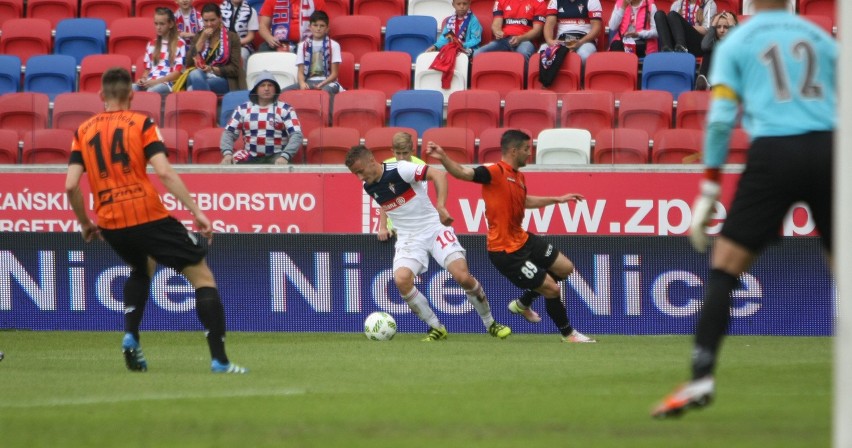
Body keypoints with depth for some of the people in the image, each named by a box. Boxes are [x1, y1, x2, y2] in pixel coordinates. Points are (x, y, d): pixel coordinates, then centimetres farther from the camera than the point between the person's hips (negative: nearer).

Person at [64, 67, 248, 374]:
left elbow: (71, 186, 3)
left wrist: (85, 224, 18)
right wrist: (196, 211, -12)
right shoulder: (141, 124, 1)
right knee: (202, 275, 3)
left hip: (109, 224, 5)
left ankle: (131, 336, 12)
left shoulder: (83, 131, 11)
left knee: (142, 268, 34)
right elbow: (164, 172, -12)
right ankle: (219, 359, -10)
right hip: (149, 216, -5)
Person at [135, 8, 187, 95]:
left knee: (151, 91, -41)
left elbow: (178, 72, -2)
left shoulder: (179, 44, 5)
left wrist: (156, 81, -13)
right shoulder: (151, 44, 22)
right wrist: (143, 79, -1)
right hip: (150, 83, 5)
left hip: (168, 84, -5)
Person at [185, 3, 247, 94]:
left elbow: (234, 69, 1)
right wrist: (202, 40, -1)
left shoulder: (232, 37, 7)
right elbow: (189, 63, 4)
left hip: (224, 81, -3)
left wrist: (213, 69, -15)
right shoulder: (198, 37, 18)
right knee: (195, 74, -36)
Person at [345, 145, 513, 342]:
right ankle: (436, 328, -6)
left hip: (434, 229, -5)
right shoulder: (369, 187, 2)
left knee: (463, 276, -16)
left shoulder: (400, 170, -18)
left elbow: (438, 174, -27)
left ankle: (490, 323, 9)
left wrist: (440, 207, -38)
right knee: (401, 279, -23)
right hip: (408, 239, 5)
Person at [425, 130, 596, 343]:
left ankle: (523, 304, 33)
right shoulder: (495, 172, -20)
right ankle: (568, 334, 20)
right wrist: (443, 157, -50)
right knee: (552, 289, -3)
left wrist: (557, 199, 33)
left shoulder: (518, 176, 7)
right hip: (505, 251, -9)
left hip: (522, 240, 9)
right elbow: (462, 173, -31)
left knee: (565, 268, 18)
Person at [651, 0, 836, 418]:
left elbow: (720, 119, 1)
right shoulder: (821, 38, 17)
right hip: (827, 149, 2)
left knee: (725, 265, 0)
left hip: (773, 152, -2)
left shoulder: (735, 43, 10)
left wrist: (708, 192, 4)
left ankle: (701, 376, -13)